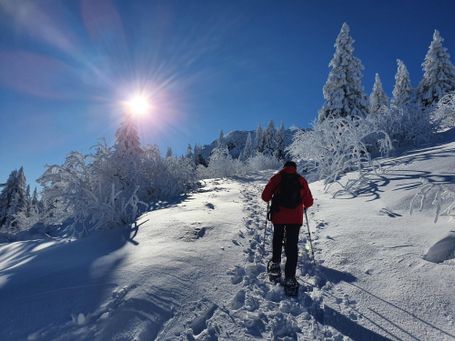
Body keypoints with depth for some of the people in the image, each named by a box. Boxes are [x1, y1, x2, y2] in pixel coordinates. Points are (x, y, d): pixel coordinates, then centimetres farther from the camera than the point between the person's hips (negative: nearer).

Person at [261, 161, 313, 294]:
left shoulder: (277, 178, 2)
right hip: (295, 218, 0)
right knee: (292, 246, 4)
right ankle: (290, 278, 1)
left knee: (277, 239, 26)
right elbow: (309, 202, 5)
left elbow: (265, 196, -3)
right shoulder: (301, 180, 5)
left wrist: (272, 200, 19)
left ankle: (275, 263, 28)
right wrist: (304, 206, 27)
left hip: (278, 216, 0)